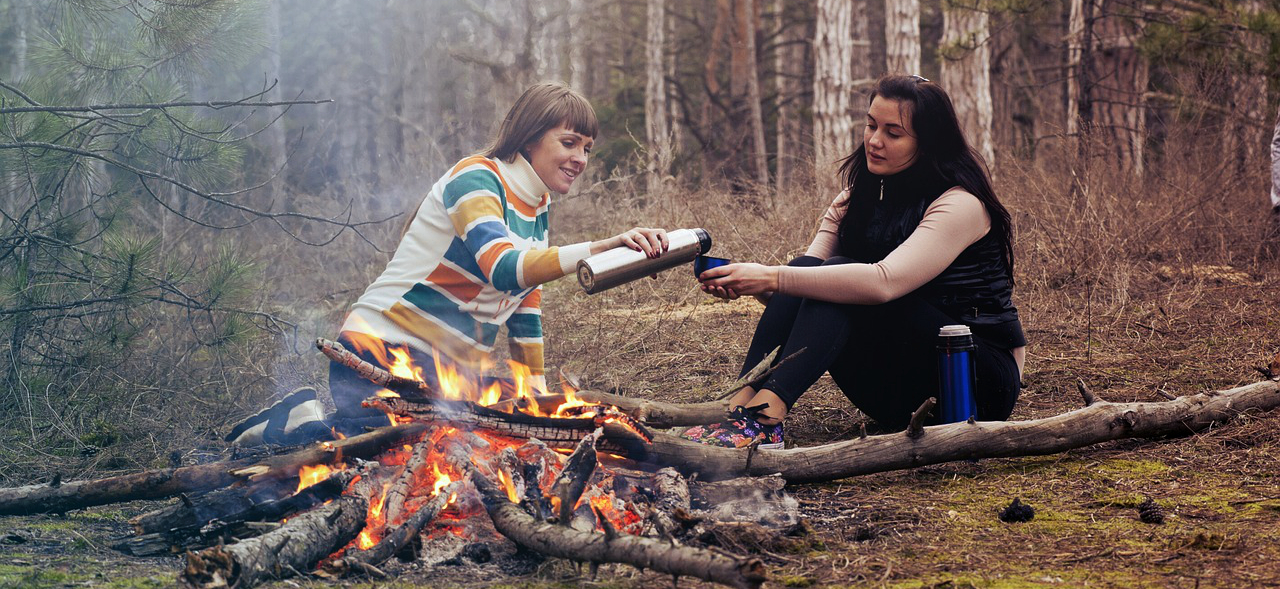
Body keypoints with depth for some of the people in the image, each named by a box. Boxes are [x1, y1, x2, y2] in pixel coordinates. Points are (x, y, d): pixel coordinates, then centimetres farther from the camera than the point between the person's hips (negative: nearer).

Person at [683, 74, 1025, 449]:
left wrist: (772, 278, -38)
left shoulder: (961, 206, -16)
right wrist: (745, 283, -27)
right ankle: (740, 405, -33)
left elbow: (883, 282, -32)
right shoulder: (859, 200, 8)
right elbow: (807, 273, -5)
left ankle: (764, 419, -44)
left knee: (837, 275, -26)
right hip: (902, 394, 7)